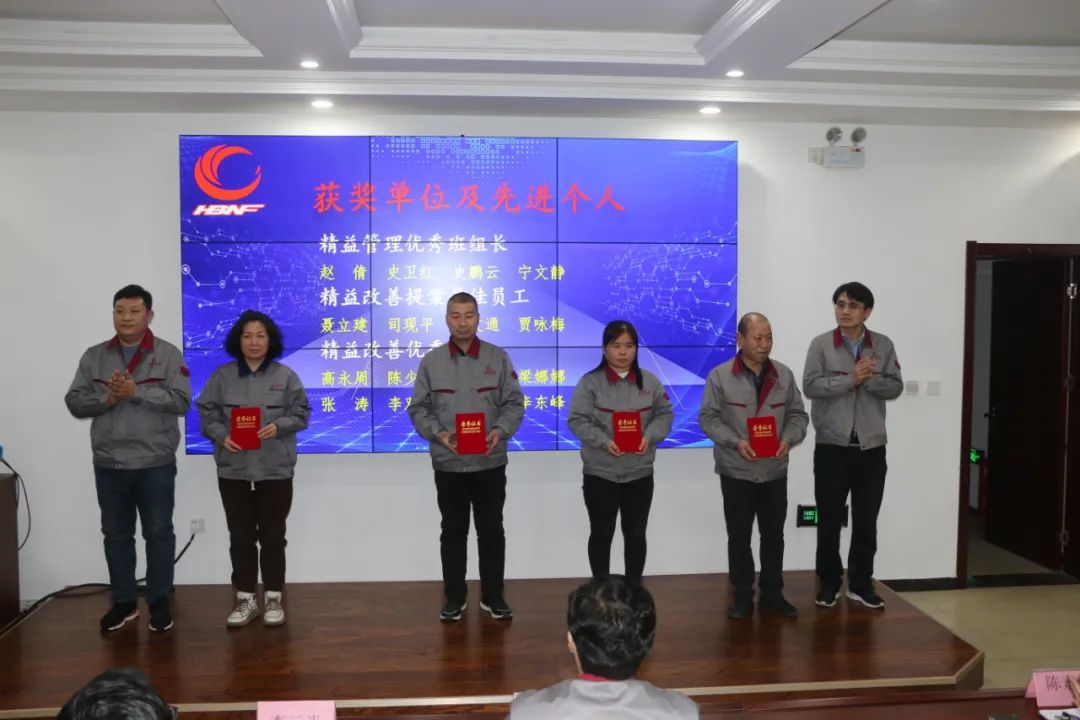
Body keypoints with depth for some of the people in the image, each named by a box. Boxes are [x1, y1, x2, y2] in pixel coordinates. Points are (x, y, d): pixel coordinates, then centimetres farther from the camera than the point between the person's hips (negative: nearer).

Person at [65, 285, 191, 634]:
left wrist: (136, 391, -19)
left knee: (158, 533, 4)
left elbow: (181, 401, -12)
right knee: (116, 535, 12)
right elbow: (75, 401, 4)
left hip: (155, 464, -3)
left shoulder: (168, 354, -2)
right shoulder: (94, 356, 8)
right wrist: (107, 398, -14)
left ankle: (159, 602, 17)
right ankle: (123, 602, 26)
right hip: (109, 464, 3)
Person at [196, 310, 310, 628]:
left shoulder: (285, 375, 2)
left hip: (275, 470, -1)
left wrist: (278, 426, -17)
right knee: (241, 537, 9)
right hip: (233, 470, 1)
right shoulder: (222, 375, 4)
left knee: (272, 536, 6)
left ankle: (273, 598, 19)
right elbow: (207, 412, 2)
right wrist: (221, 436, -15)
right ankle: (246, 599, 21)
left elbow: (301, 413, 1)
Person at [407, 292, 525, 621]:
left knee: (492, 529, 9)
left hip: (490, 462, 0)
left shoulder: (498, 357, 1)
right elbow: (418, 409, 1)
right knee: (453, 531, 10)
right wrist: (438, 434, -16)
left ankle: (492, 596, 23)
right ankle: (454, 597, 23)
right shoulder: (431, 361, 2)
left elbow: (514, 403, 1)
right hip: (448, 464, 0)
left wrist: (500, 430, -17)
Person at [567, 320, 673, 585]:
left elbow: (664, 414, 6)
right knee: (601, 534, 10)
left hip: (640, 473, 3)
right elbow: (577, 420, -11)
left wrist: (650, 436, -13)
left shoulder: (650, 381, 2)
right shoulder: (590, 382, -9)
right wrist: (604, 442, -23)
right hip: (600, 473, -3)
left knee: (636, 534, 14)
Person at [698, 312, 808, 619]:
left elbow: (798, 415, 7)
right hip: (736, 471, -3)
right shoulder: (720, 376, -7)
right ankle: (742, 596, 20)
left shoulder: (784, 375, 3)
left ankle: (772, 594, 26)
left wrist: (788, 439, -12)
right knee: (739, 536, 7)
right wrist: (735, 442, -19)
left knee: (774, 535, 11)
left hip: (775, 471, 3)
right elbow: (708, 418, -6)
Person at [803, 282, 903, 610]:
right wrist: (851, 378, -20)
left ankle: (861, 584, 22)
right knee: (829, 520, 6)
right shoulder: (821, 344, -3)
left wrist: (869, 379, -19)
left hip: (871, 447, 2)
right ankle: (829, 583, 19)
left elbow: (895, 387, -2)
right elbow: (810, 386, -13)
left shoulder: (883, 345, 4)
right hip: (832, 446, -2)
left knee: (866, 521, 9)